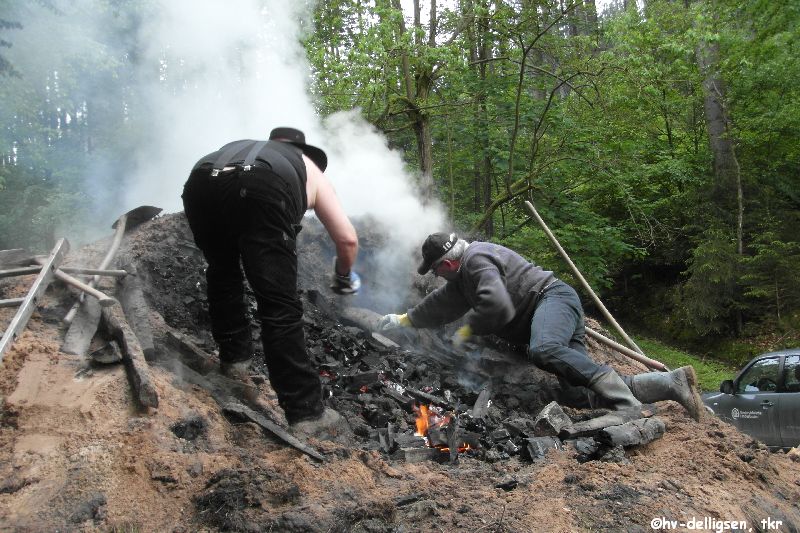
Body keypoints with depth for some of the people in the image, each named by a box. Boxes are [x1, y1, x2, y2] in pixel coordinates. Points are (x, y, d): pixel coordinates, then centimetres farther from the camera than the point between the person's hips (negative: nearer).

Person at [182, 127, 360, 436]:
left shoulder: (240, 147, 45)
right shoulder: (310, 170, 35)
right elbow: (348, 239, 28)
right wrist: (343, 276, 48)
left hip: (200, 182, 4)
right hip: (263, 191, -3)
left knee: (223, 275, 31)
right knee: (280, 307, 1)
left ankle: (233, 359, 36)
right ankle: (306, 412, 4)